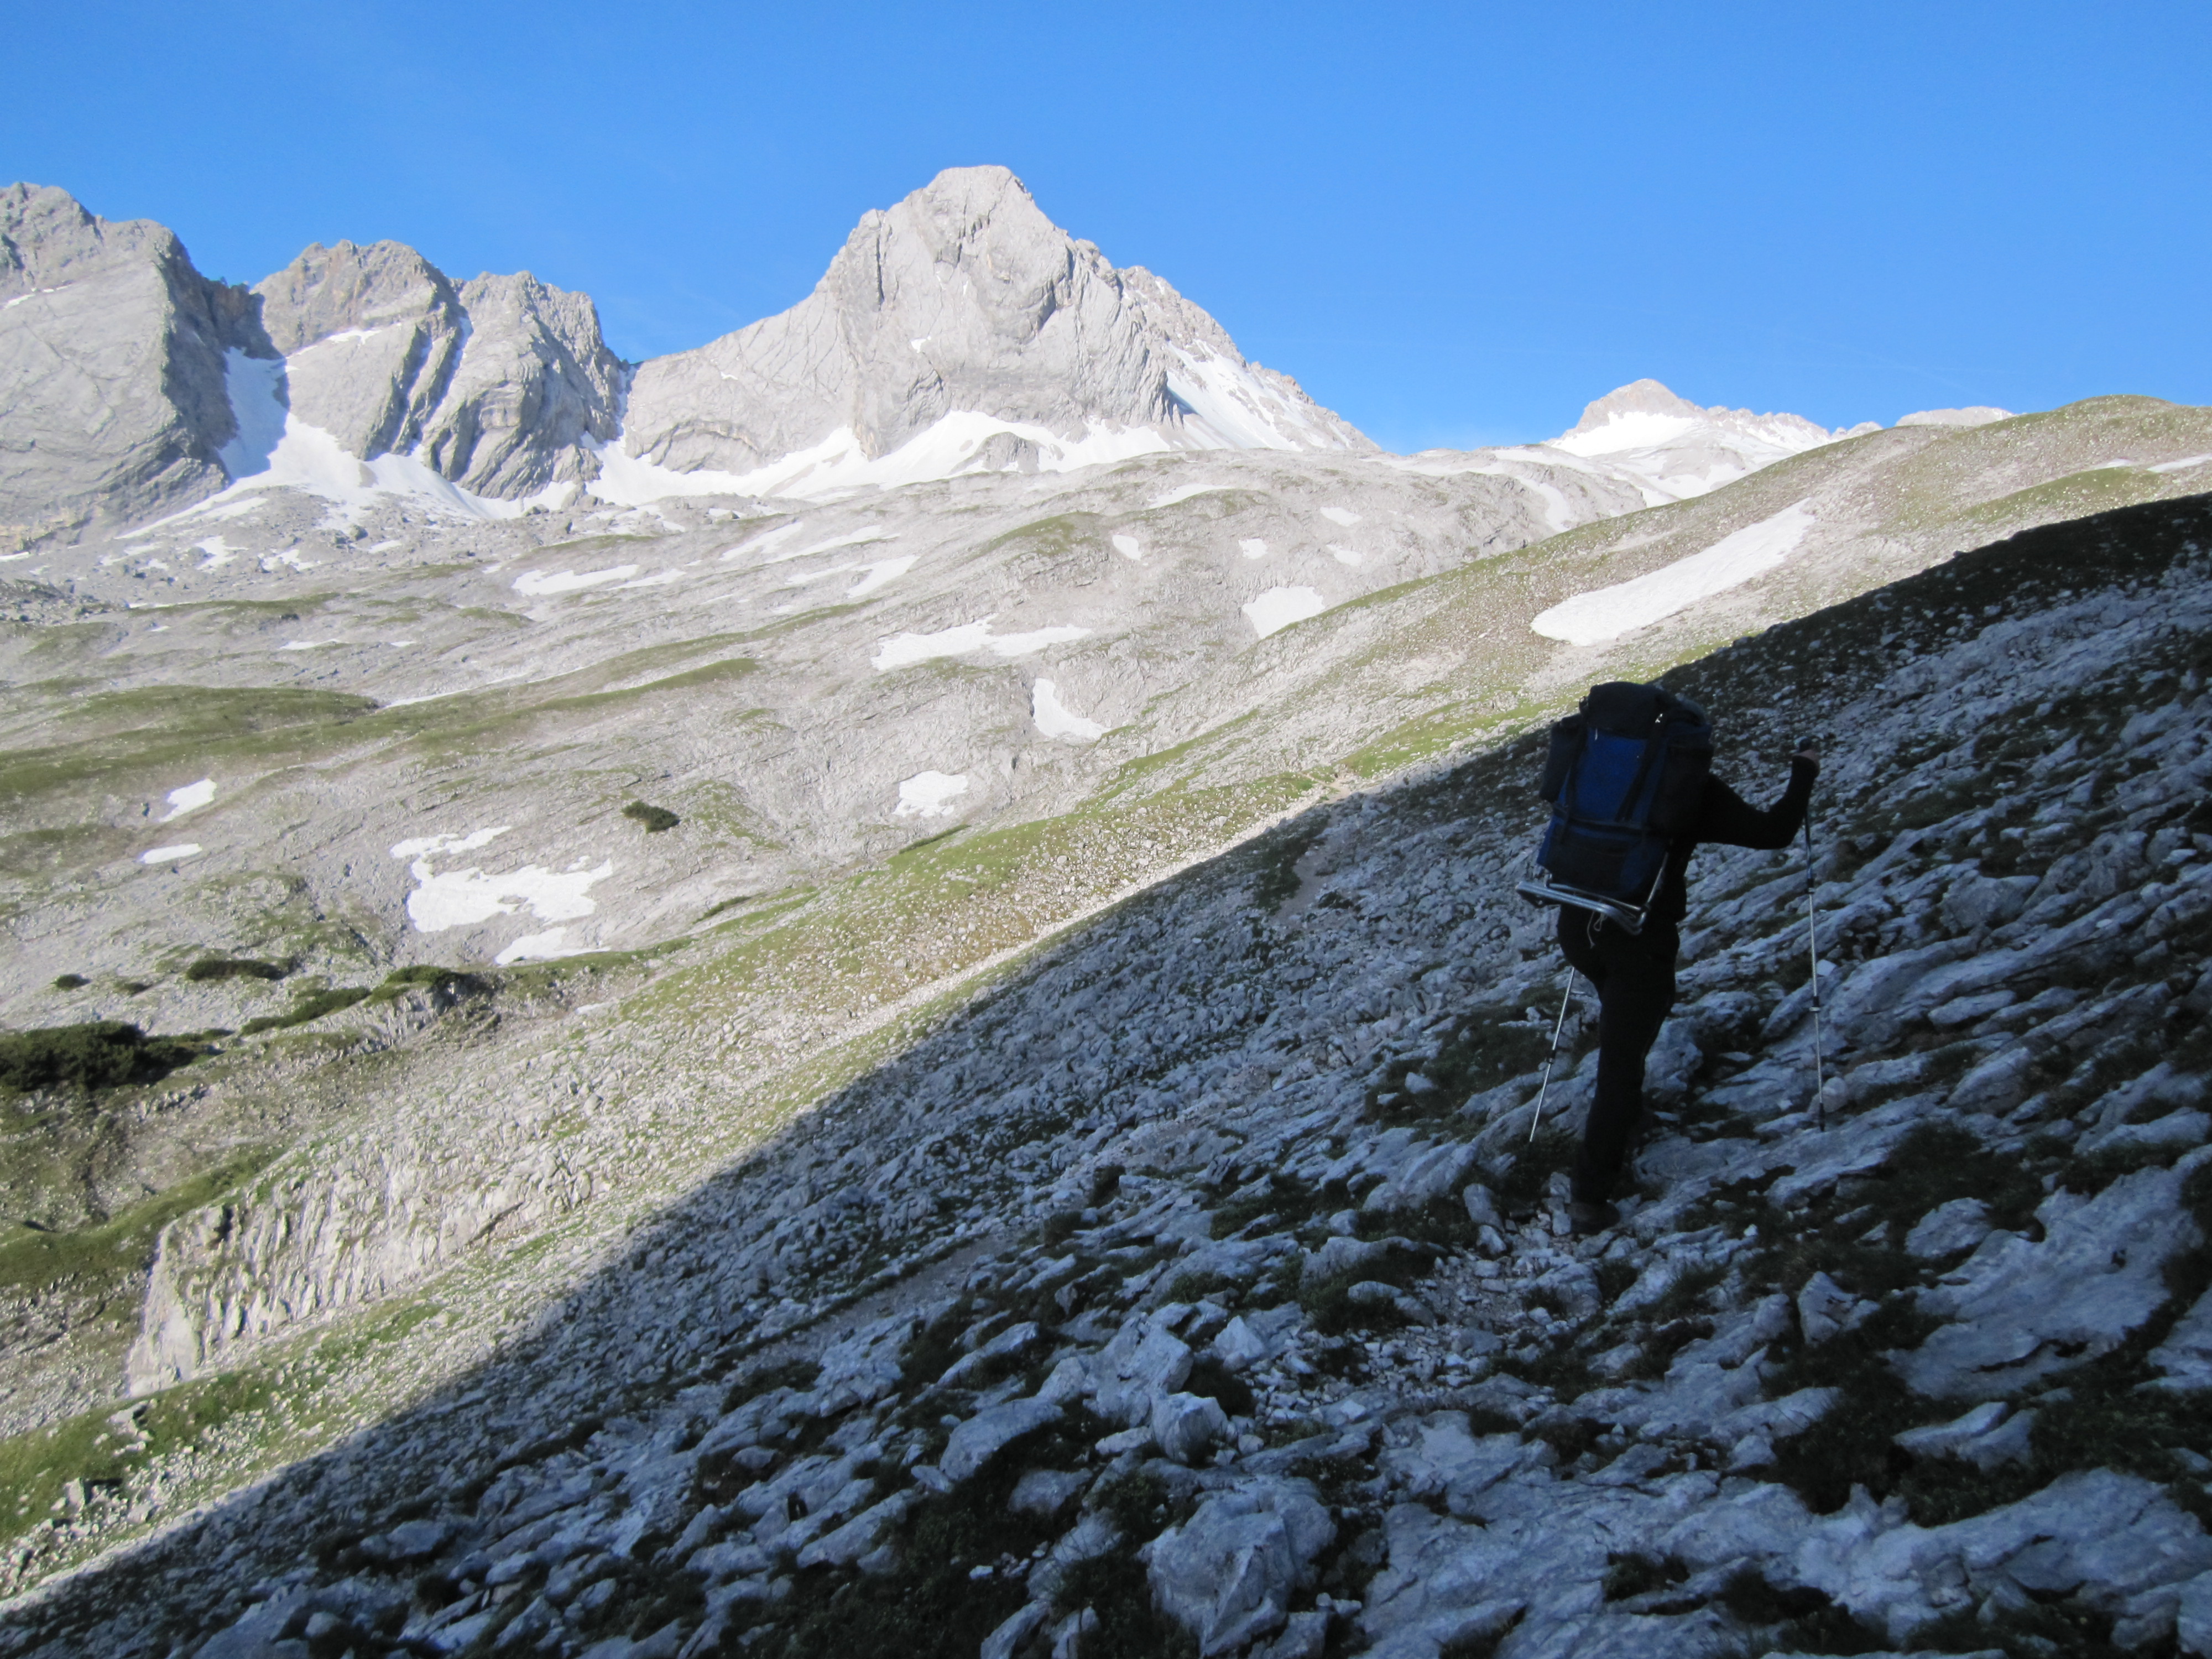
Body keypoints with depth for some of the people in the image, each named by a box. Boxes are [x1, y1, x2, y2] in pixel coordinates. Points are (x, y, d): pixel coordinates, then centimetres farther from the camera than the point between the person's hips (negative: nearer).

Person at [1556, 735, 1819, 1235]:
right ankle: (1589, 1197, 1)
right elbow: (1772, 832, 0)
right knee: (1620, 1067, 2)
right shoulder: (1694, 789, -3)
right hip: (1640, 937, -5)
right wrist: (1804, 772, 14)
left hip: (1577, 923, 5)